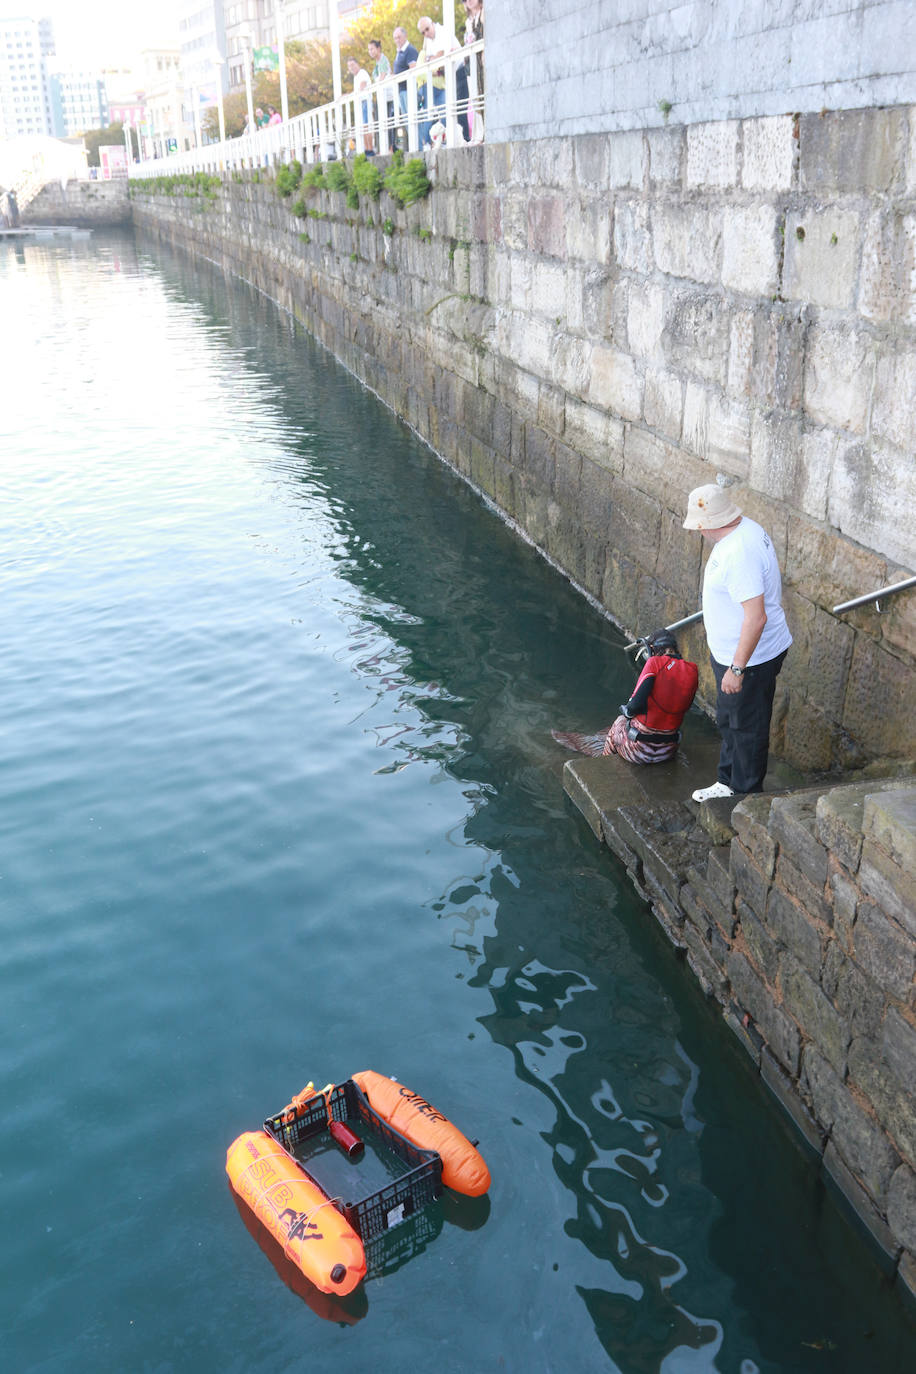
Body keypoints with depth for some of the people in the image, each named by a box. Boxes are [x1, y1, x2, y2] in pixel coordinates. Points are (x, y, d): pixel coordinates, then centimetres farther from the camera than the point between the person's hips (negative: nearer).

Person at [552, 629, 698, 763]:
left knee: (619, 723, 29)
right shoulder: (692, 670, -1)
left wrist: (626, 710, -1)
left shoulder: (655, 662, -16)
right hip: (669, 750, 4)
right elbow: (685, 707, 11)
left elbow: (637, 704, -22)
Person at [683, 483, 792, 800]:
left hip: (749, 658, -11)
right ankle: (728, 782, 42)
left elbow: (756, 617, -33)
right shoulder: (746, 528, 2)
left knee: (747, 727, 8)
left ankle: (747, 796, 25)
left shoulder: (739, 554, -31)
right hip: (731, 651, 11)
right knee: (728, 720, 24)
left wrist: (737, 668, -27)